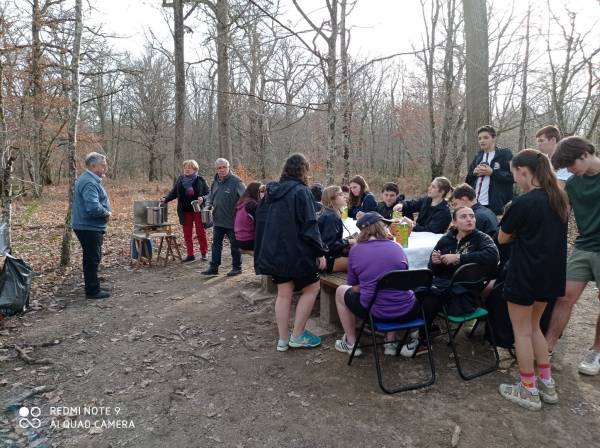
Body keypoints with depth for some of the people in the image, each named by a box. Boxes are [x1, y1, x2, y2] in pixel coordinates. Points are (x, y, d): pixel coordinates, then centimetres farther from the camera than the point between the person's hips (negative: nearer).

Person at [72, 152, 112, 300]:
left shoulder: (91, 180, 13)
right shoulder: (89, 183, -22)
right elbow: (94, 207, -33)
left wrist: (105, 212, 9)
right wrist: (107, 213, -15)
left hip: (91, 227, 11)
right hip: (89, 228, -11)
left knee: (92, 258, 18)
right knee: (92, 259, -1)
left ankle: (93, 287, 30)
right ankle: (92, 290, 8)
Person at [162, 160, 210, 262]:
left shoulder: (200, 180, -5)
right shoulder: (180, 179, 6)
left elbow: (208, 194, -4)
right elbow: (174, 192, 10)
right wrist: (166, 199, -5)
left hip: (198, 210, -4)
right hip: (185, 211, 4)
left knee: (201, 233, 3)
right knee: (187, 234, 8)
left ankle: (204, 253, 15)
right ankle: (190, 255, 17)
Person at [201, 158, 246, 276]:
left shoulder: (235, 181, -14)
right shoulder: (215, 182, 9)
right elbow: (211, 196, 23)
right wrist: (203, 199, 4)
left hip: (232, 221, -6)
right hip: (218, 220, 7)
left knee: (235, 245, 8)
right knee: (216, 244, 12)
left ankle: (237, 268, 21)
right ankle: (213, 267, 22)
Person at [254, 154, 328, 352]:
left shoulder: (272, 191, 9)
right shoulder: (301, 191, -13)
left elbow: (261, 221, 15)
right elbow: (310, 224, -17)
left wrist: (263, 252, 22)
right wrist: (320, 252, -11)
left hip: (275, 251, 7)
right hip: (296, 252, -7)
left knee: (284, 294, 13)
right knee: (312, 288, 9)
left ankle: (283, 340, 19)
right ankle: (297, 336, 9)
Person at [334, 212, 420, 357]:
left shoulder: (356, 249, -5)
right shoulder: (397, 247, 2)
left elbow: (354, 286, 5)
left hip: (374, 312, -2)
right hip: (406, 312, 3)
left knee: (340, 291, 22)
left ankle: (351, 343, 26)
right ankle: (391, 342, 29)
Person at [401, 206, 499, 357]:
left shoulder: (482, 238, -2)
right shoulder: (446, 239, 9)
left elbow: (492, 256, -26)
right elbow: (434, 271, 13)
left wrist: (458, 257, -24)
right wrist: (435, 262, -11)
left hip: (465, 295, -4)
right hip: (442, 283, 4)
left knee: (430, 297, -27)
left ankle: (420, 340, -1)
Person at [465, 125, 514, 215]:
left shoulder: (505, 154, 1)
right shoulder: (477, 156, 17)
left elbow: (513, 176, -9)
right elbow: (468, 179, 17)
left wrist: (492, 172, -16)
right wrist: (474, 173, -4)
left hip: (496, 205, -5)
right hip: (476, 203, 5)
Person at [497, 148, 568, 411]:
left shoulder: (524, 202, -19)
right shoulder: (558, 198, 5)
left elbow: (502, 238, -8)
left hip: (525, 275, -8)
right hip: (551, 273, 8)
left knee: (522, 332, 7)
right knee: (534, 327, 21)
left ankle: (529, 391, 17)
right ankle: (547, 384, 28)